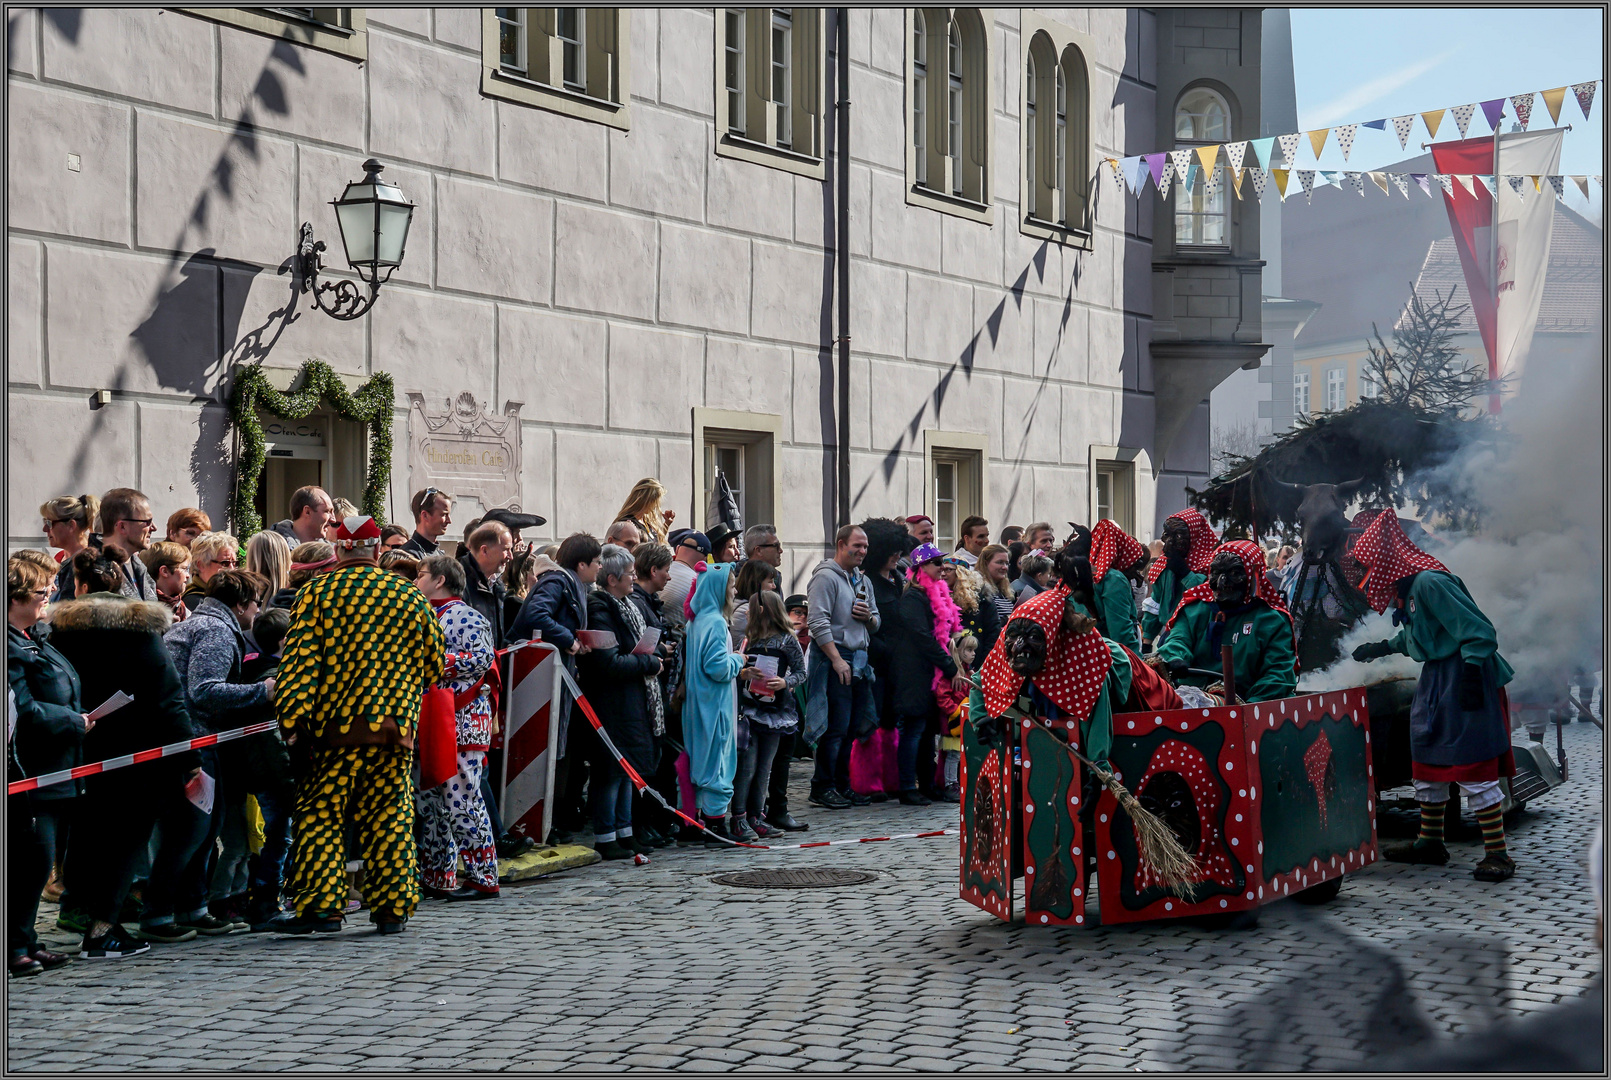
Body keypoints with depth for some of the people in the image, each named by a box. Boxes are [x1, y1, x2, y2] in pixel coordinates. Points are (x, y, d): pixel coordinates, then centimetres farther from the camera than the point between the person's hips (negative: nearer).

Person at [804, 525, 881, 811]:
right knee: (836, 727, -9)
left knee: (853, 727, 8)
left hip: (859, 659, 8)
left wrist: (868, 617, 2)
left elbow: (876, 623, 26)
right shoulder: (826, 577, -7)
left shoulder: (863, 580, 19)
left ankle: (842, 785, 16)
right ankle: (822, 788, -2)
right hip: (833, 659, -8)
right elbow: (819, 623, -14)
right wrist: (837, 660, -19)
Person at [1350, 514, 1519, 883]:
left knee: (1473, 769, -11)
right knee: (1427, 761, 15)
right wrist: (1381, 648, 38)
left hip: (1463, 679, -10)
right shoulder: (1407, 587, 11)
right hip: (1436, 678, 10)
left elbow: (1477, 629, -23)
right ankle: (1430, 844, 26)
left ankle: (1497, 853, -8)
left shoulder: (1430, 582, -20)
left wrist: (1471, 675, -27)